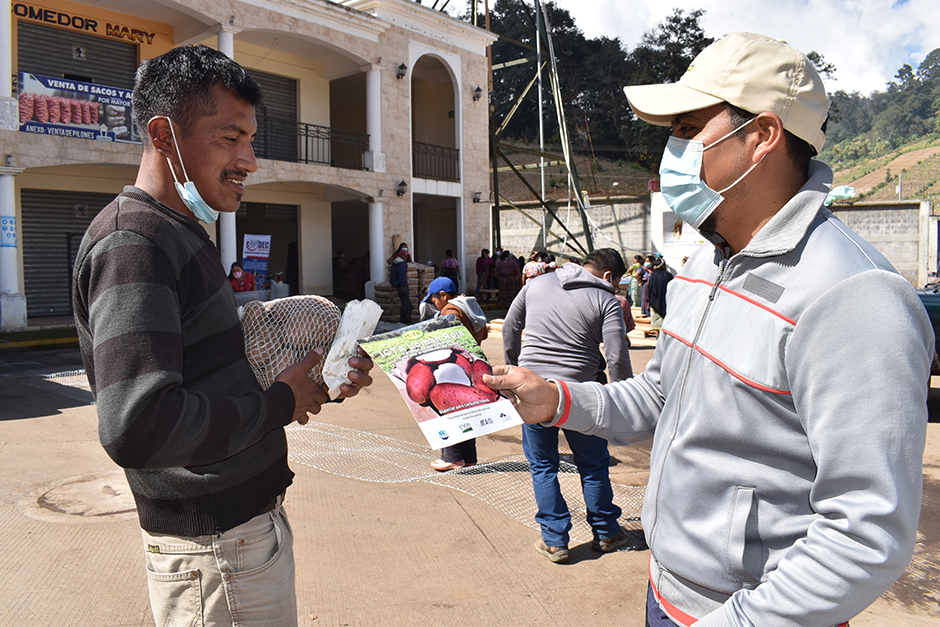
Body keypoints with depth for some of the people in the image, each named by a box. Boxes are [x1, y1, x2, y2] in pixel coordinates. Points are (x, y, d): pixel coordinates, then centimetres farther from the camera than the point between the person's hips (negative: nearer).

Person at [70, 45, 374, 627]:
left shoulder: (182, 236, 13)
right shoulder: (132, 241, -20)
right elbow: (137, 428, -32)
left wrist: (322, 378, 2)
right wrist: (281, 402, -19)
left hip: (252, 519, 9)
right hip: (215, 550, -9)